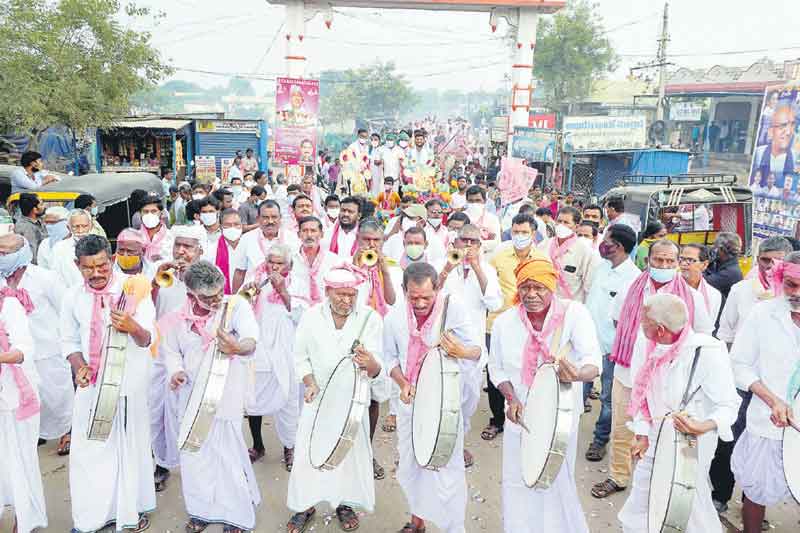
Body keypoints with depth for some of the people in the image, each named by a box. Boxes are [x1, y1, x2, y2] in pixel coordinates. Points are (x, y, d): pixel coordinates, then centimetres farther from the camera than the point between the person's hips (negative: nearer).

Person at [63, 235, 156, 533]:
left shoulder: (133, 291, -15)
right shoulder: (73, 298, -4)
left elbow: (147, 339, -18)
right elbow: (70, 340, 8)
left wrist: (132, 327, -41)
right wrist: (79, 366, -11)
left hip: (129, 382, -3)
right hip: (91, 383, 3)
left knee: (131, 446, 11)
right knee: (89, 448, 11)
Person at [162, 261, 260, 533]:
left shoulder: (237, 306, -13)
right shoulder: (178, 319, 0)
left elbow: (251, 340, -29)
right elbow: (171, 351, 14)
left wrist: (238, 347, -53)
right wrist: (176, 372, -8)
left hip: (226, 395, -4)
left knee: (229, 455, 1)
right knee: (194, 454, 13)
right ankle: (203, 510, 36)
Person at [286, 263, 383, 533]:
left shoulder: (370, 318, -14)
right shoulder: (311, 316, -8)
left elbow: (377, 370, -20)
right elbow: (301, 357, 3)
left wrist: (371, 364, -44)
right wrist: (310, 384, -14)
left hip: (353, 399, -1)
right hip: (317, 398, 1)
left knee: (352, 452, 11)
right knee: (308, 452, 6)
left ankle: (345, 503, 36)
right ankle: (305, 505, 29)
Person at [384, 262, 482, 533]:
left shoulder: (452, 308, -16)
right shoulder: (394, 317, -6)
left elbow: (478, 348, -11)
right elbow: (390, 358, 7)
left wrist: (462, 351, -34)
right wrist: (403, 384, -10)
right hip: (410, 402, 4)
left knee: (447, 468, -2)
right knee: (410, 464, 18)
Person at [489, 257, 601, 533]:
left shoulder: (574, 313, -18)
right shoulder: (504, 322, -8)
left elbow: (593, 360, -29)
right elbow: (497, 369, 3)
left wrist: (577, 374, -51)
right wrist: (511, 398, -13)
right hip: (521, 416, 2)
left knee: (558, 481, 14)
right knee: (519, 482, 15)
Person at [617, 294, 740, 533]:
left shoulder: (707, 352, -24)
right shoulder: (644, 343, -9)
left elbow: (728, 404, -19)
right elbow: (641, 392, 0)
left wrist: (704, 427, -37)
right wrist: (642, 435, -1)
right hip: (655, 440, 5)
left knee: (694, 509, 5)